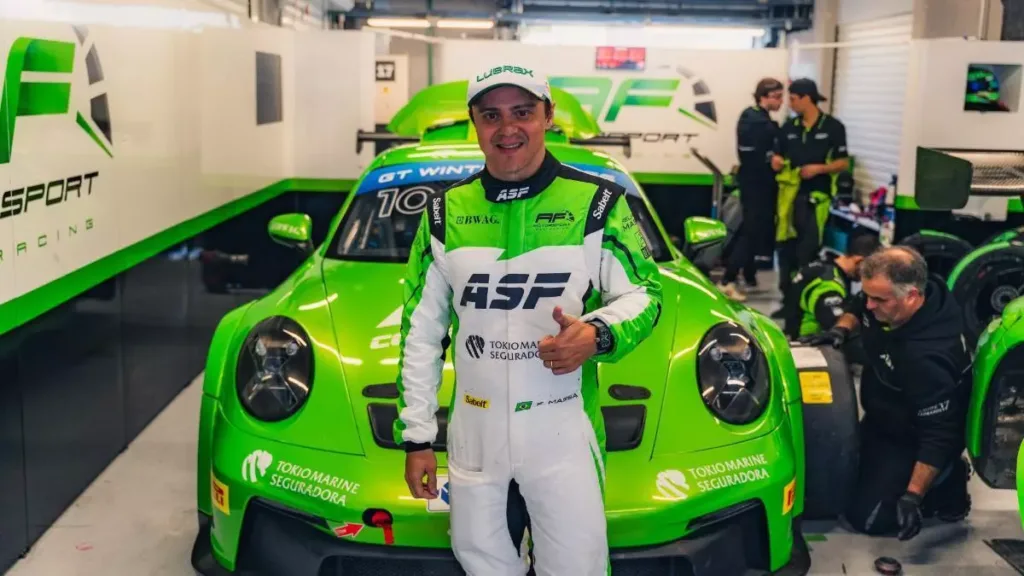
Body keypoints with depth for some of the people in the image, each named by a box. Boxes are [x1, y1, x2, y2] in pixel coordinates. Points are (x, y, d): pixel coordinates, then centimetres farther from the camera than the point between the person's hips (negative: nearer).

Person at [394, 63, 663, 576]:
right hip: (473, 432, 3)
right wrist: (416, 436, 5)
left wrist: (598, 335, -22)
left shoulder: (596, 204, -4)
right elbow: (420, 334, 8)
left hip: (564, 430, -3)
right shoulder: (446, 213, 5)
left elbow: (643, 294, 2)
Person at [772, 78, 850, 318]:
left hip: (816, 197, -5)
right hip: (789, 194, 5)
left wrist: (819, 168, -16)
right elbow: (778, 157, 19)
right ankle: (788, 299, 16)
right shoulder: (789, 127, 12)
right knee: (786, 249, 6)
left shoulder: (833, 127, -2)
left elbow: (843, 162, 0)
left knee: (808, 253, -11)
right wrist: (776, 162, -5)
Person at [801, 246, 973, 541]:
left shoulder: (928, 358, -42)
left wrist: (913, 496, -37)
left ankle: (948, 484, 7)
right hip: (881, 423, 8)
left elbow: (938, 435, -35)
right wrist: (842, 327, -13)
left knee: (867, 516, -10)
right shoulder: (887, 295, -18)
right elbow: (859, 306, 8)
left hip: (914, 441, -8)